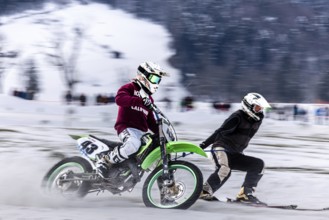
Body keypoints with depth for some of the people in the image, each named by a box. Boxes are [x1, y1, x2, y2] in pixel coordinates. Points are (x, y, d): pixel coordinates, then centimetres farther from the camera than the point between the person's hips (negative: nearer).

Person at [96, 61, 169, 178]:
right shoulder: (130, 88, 2)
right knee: (133, 144, -40)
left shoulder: (148, 98, 28)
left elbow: (150, 121, 30)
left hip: (142, 132, 9)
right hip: (127, 128, -9)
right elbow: (119, 98, -21)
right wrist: (140, 101, -32)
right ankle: (105, 160, -24)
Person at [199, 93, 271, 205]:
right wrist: (203, 145, -25)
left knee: (258, 164, -2)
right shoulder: (237, 117, -14)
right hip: (222, 148, -8)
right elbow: (220, 132, -19)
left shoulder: (256, 120, 7)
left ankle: (245, 194, -3)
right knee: (225, 169, -34)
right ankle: (205, 192, -26)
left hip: (235, 154, 8)